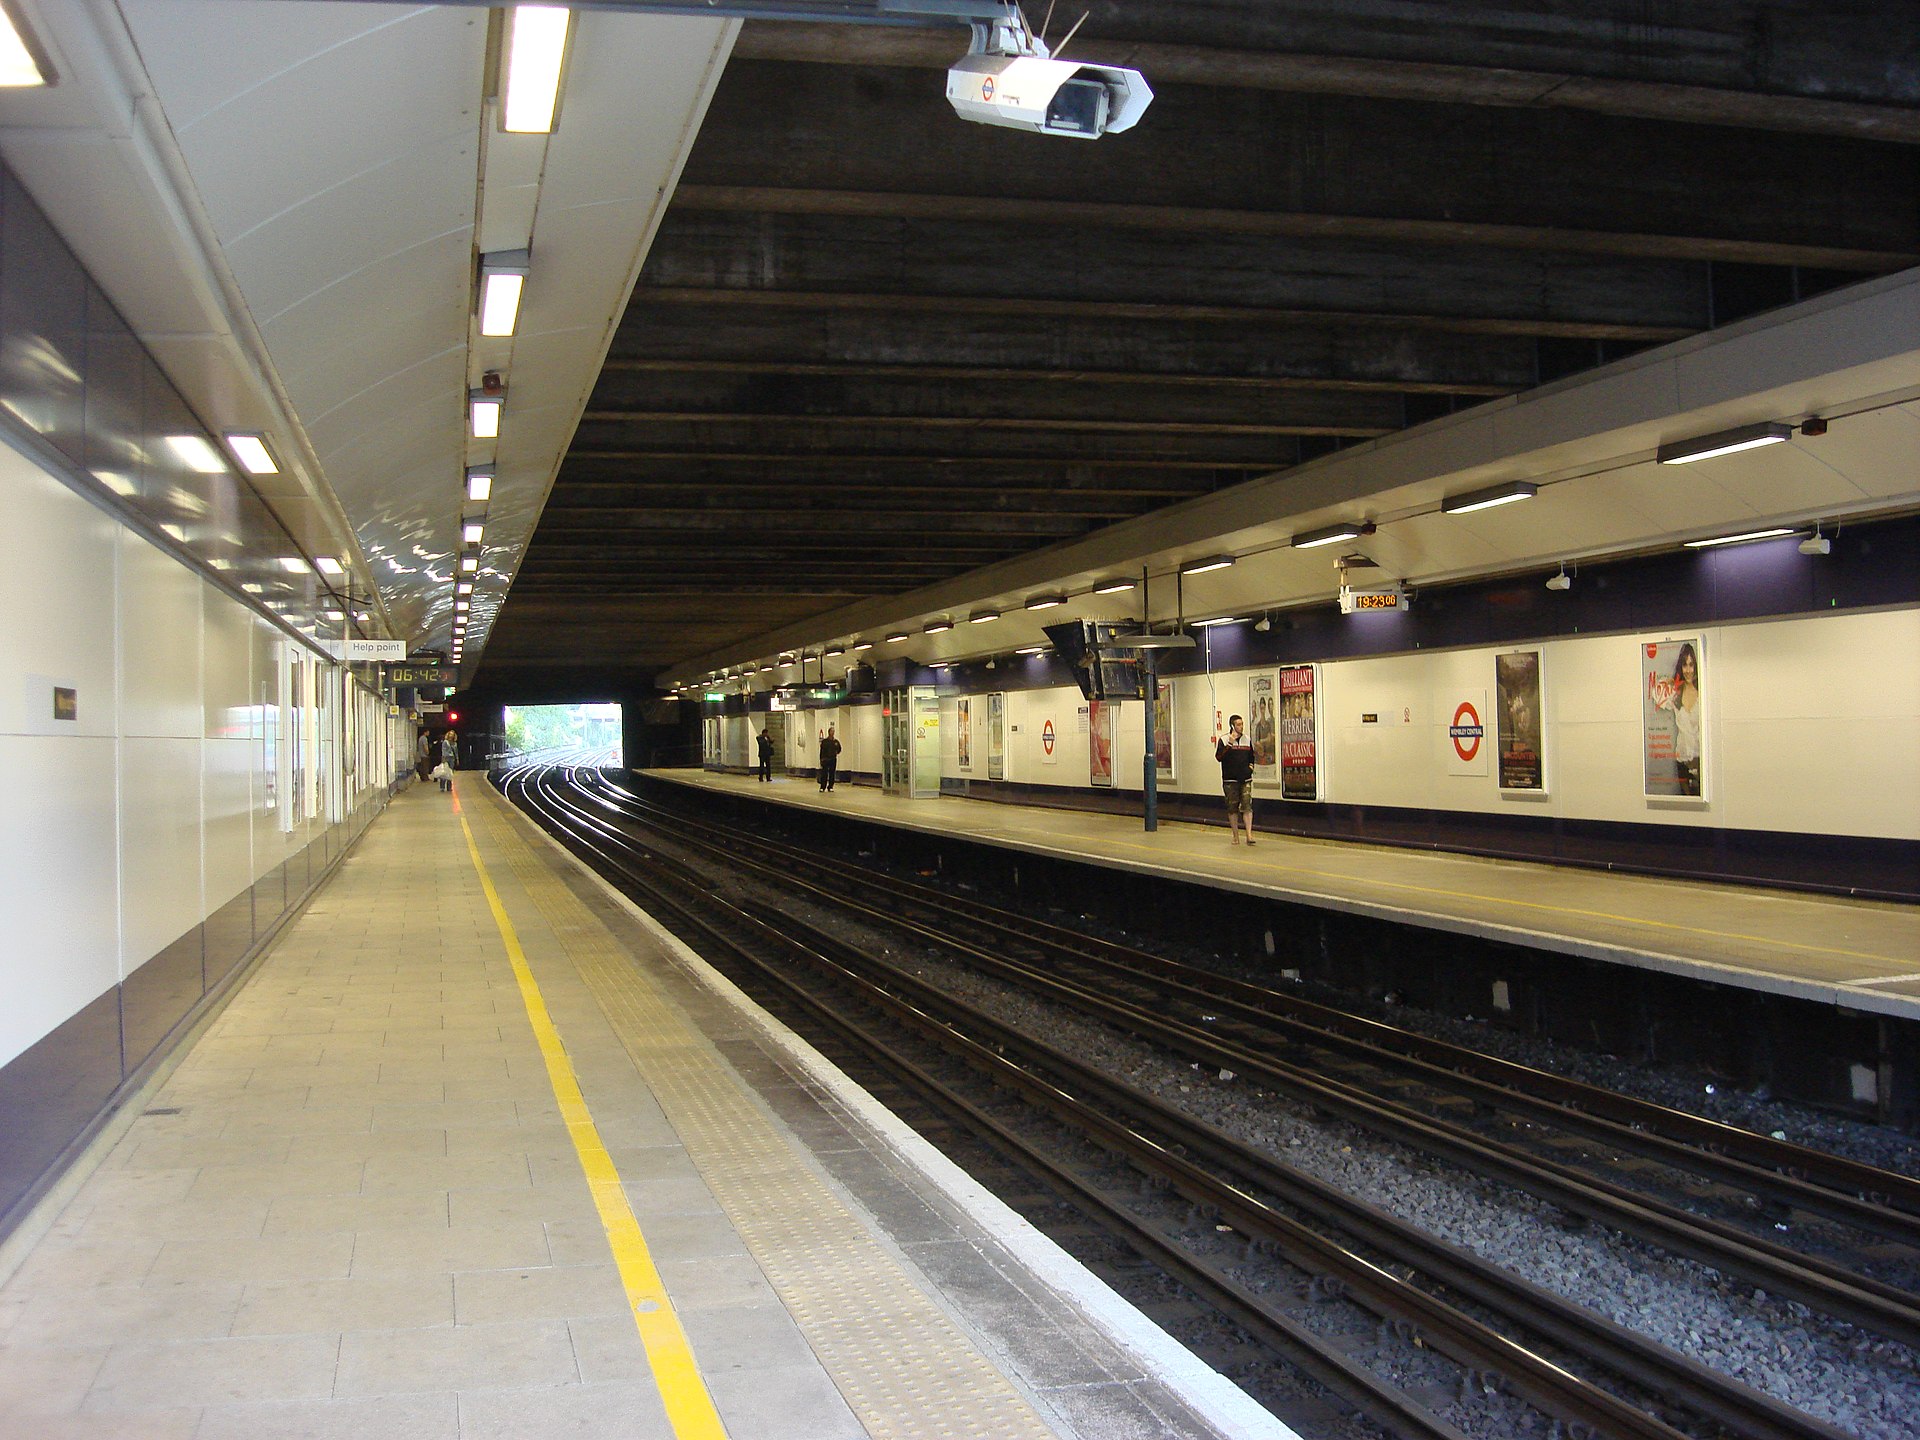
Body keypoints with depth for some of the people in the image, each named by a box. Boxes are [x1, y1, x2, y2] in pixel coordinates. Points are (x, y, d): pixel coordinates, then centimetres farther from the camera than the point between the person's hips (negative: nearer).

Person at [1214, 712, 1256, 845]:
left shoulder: (1246, 739, 12)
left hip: (1245, 779, 2)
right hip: (1230, 779, -2)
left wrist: (1251, 765, 8)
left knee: (1247, 806, -9)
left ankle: (1249, 834, -12)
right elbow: (1218, 757, -13)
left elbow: (1251, 755, 26)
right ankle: (1235, 835, 14)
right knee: (1232, 808, 4)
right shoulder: (1223, 740, -1)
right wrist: (1230, 744, -21)